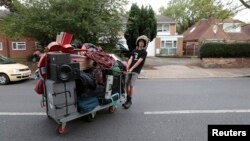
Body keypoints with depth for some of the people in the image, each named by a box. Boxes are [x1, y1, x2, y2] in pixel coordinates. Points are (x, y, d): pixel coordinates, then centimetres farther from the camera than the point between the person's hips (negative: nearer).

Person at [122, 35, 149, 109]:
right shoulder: (134, 51, 14)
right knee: (127, 84, 6)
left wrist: (132, 68, -21)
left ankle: (129, 101, 7)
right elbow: (130, 59, 3)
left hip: (136, 71, -5)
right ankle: (127, 99, 21)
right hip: (130, 70, 5)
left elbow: (139, 61, -12)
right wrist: (127, 67, -13)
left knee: (131, 85, -6)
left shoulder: (144, 52, -1)